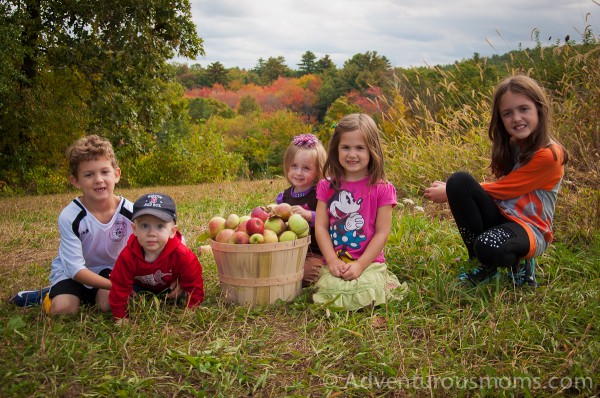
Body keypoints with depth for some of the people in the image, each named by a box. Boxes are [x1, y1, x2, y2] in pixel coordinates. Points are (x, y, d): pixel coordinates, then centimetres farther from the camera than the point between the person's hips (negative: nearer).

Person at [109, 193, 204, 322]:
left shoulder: (182, 255, -40)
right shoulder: (127, 256, -38)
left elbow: (193, 284, -26)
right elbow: (120, 287, -26)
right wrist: (120, 317, -19)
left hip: (171, 288, 0)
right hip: (140, 287, 0)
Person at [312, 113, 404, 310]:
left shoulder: (381, 189, -1)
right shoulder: (327, 186, 7)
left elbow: (382, 232, -4)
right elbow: (320, 226, 2)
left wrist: (359, 265, -12)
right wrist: (332, 261, -10)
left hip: (369, 263, -1)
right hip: (335, 264, 2)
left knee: (365, 295, -26)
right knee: (330, 289, -25)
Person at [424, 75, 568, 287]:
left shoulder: (549, 155, -16)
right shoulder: (511, 146, 7)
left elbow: (501, 190, -15)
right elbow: (500, 187, 9)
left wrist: (449, 194, -9)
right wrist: (454, 189, -6)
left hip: (529, 229, -7)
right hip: (500, 217, 7)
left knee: (489, 247, -41)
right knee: (459, 181, -20)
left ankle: (518, 262, -1)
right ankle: (483, 265, -7)